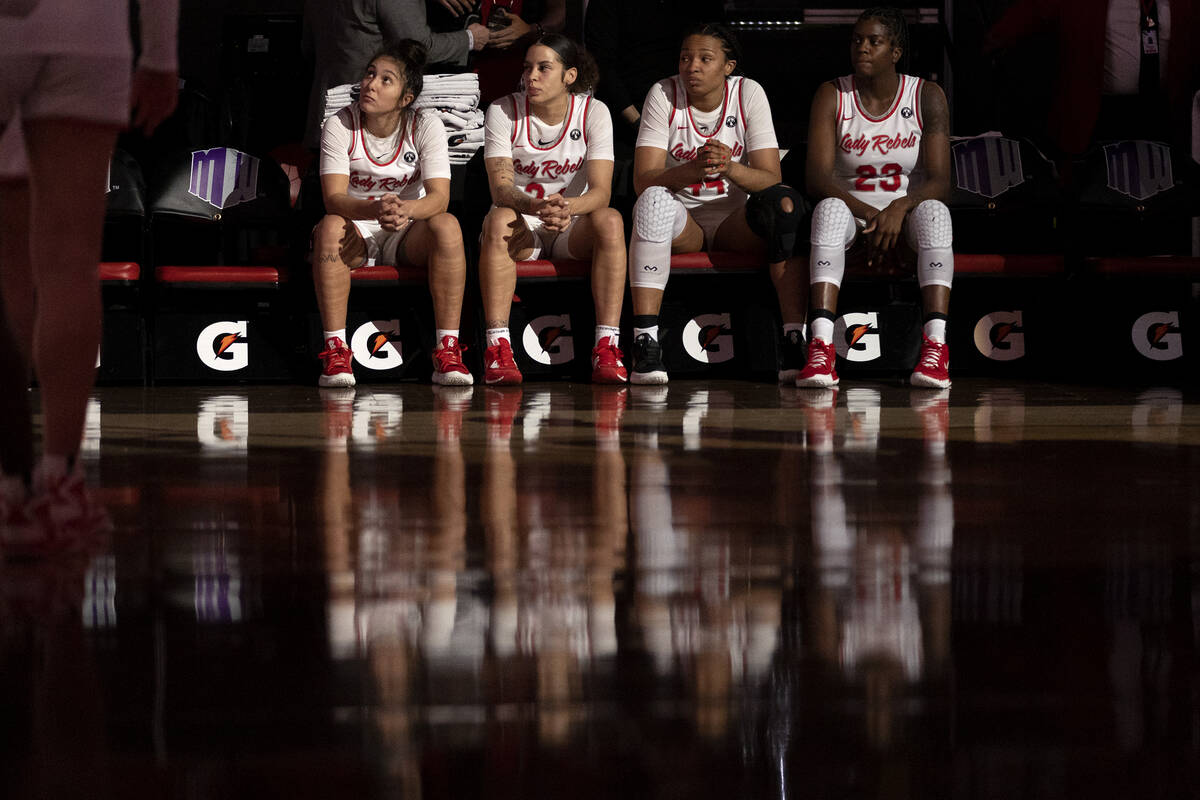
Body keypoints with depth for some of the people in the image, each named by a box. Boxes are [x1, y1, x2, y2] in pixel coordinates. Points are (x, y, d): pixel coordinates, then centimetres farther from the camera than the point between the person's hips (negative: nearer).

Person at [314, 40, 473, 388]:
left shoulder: (427, 127, -7)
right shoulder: (339, 126, -9)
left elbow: (439, 197, -18)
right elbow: (333, 198, -21)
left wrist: (406, 210, -42)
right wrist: (375, 209, -43)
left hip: (409, 236, 1)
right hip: (356, 234, -1)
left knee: (446, 226, -31)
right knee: (330, 227, -34)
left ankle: (447, 350, -31)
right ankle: (336, 352, -36)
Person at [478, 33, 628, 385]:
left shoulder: (593, 112, -5)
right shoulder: (503, 112, -6)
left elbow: (601, 190, -16)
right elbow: (500, 187, -18)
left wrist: (567, 208, -40)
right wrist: (535, 207, -41)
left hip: (573, 228, 1)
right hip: (521, 226, -1)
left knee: (610, 221, -32)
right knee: (499, 220, -36)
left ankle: (607, 348, -36)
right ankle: (498, 349, -41)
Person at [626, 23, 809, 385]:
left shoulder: (749, 94, -5)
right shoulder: (663, 95, -6)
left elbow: (771, 180, -14)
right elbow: (643, 181, -17)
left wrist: (730, 168, -36)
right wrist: (693, 170, -37)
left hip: (737, 223, 1)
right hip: (681, 224, -1)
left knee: (784, 201, -29)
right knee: (654, 200, -34)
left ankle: (795, 342, -36)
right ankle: (645, 345, -41)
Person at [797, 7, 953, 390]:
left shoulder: (927, 97, -3)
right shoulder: (832, 96, -3)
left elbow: (939, 181, -11)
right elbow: (817, 178, -13)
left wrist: (899, 208, -32)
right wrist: (869, 214, -28)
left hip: (906, 209, 0)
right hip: (852, 207, 0)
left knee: (933, 211, -35)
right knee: (829, 209, -35)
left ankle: (935, 344, -48)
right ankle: (821, 347, -51)